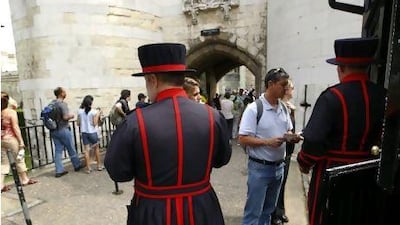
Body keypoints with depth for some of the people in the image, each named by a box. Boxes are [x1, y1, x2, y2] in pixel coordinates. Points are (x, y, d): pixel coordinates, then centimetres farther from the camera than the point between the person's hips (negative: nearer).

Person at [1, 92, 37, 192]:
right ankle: (25, 180, 23)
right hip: (10, 138, -5)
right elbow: (15, 128, -14)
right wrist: (21, 141, -10)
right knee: (19, 159, 11)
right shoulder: (11, 112, -12)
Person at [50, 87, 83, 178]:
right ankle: (77, 165, 23)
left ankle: (59, 170, 12)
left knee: (58, 150, 9)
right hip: (63, 130, -7)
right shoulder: (62, 103, -16)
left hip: (53, 131, 7)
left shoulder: (51, 103, 8)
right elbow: (65, 117, -23)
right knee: (71, 149, 8)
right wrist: (71, 116, -5)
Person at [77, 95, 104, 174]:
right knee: (96, 148, 15)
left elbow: (78, 123, 3)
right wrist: (98, 115, -3)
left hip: (84, 132, 3)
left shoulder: (80, 111, -1)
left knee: (86, 150, 7)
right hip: (92, 132, -3)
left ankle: (88, 168, 10)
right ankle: (99, 165, 22)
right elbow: (95, 124, -12)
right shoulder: (93, 111, -13)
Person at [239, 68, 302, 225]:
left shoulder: (284, 108, 5)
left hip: (279, 166, 7)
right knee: (253, 212, 7)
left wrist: (292, 137, -7)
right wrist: (267, 142, -27)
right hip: (259, 167, -7)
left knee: (268, 210, 23)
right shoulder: (253, 109, -17)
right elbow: (242, 139, -19)